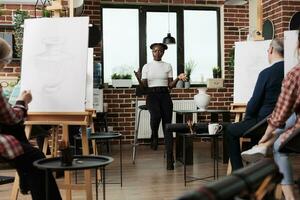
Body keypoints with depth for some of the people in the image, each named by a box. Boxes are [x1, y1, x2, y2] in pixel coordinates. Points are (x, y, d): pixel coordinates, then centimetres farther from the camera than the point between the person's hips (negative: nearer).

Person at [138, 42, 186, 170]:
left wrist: (178, 78, -9)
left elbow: (170, 85, 7)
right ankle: (154, 137, 1)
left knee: (167, 126, -5)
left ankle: (170, 159, -2)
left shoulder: (168, 66, 11)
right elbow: (144, 86, 5)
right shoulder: (146, 67, 10)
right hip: (152, 95, -1)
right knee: (155, 116, -33)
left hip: (165, 95, 1)